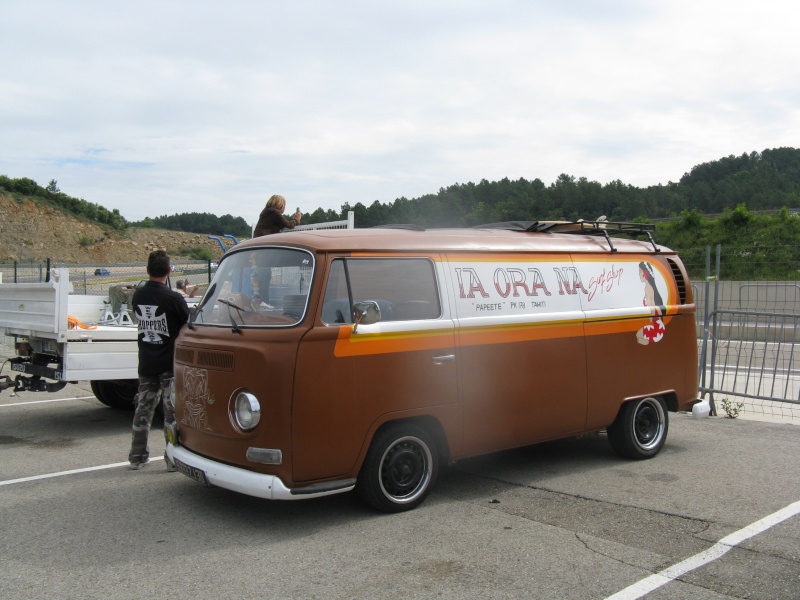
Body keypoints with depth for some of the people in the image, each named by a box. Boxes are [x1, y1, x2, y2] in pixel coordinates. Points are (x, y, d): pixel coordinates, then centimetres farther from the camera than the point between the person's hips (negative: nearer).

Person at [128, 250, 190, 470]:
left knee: (143, 410, 14)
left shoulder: (138, 296, 0)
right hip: (170, 364, -5)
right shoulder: (174, 298, -16)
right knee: (173, 412, 2)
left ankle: (137, 457, 21)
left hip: (146, 363, 5)